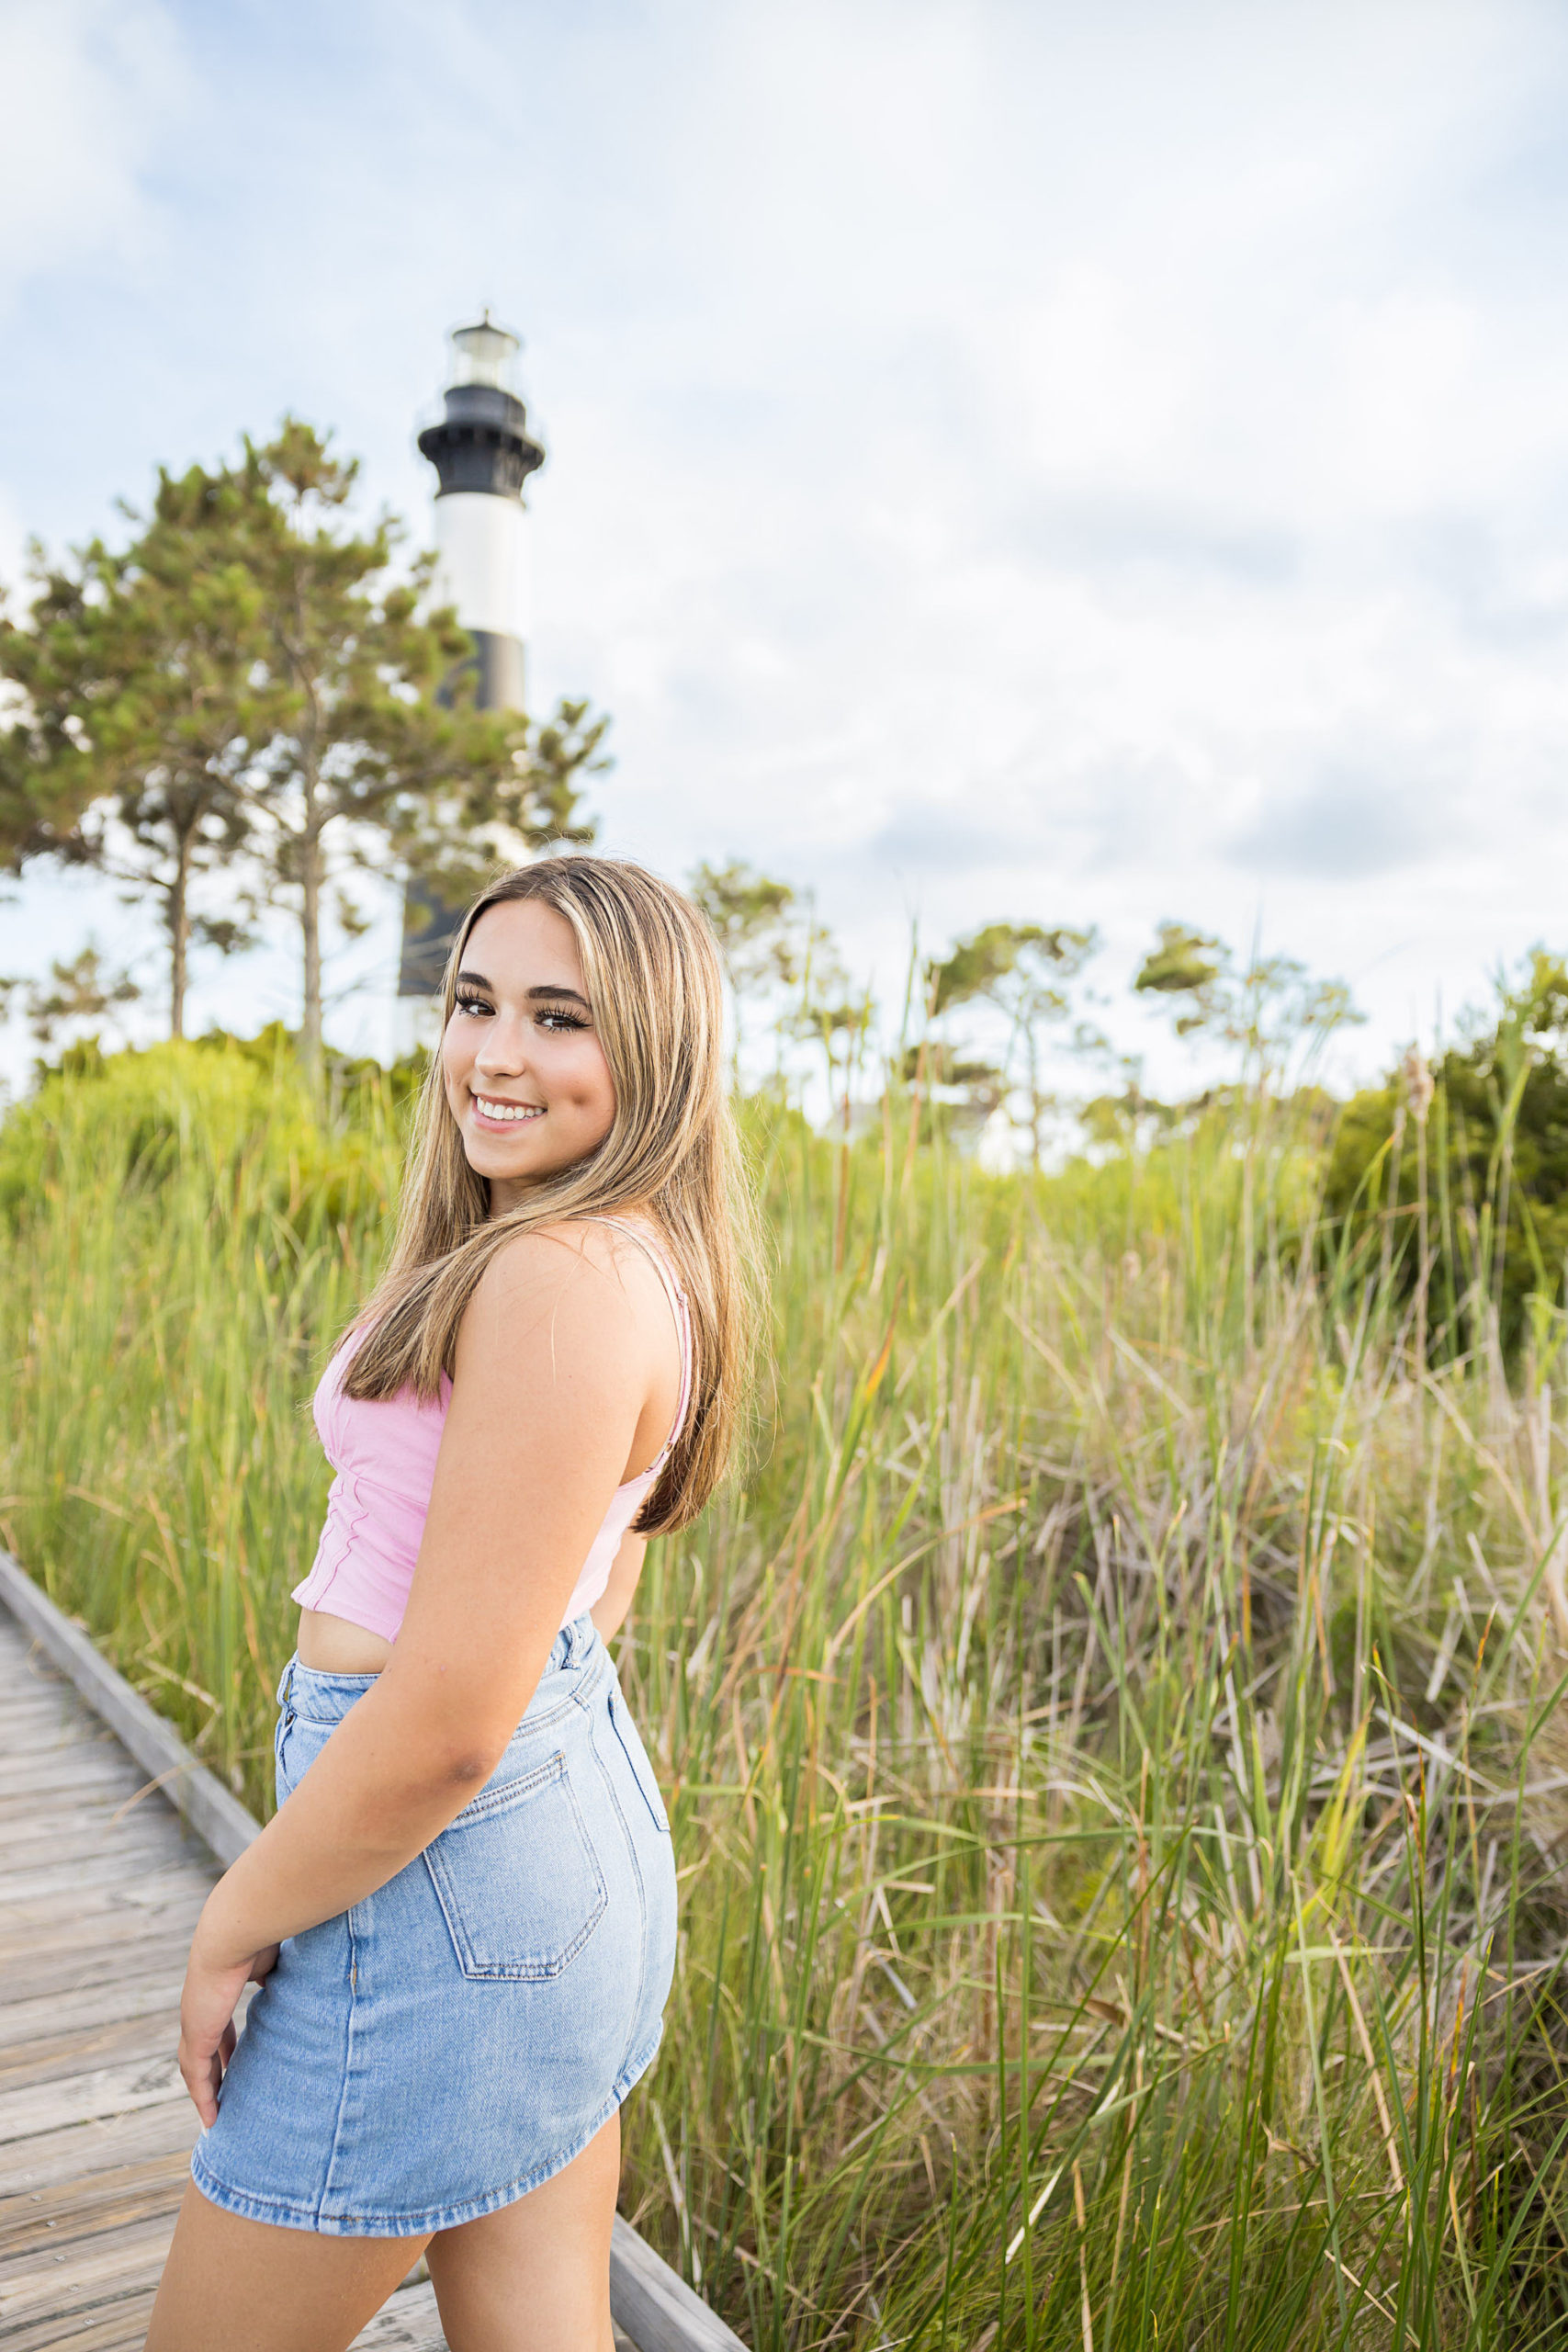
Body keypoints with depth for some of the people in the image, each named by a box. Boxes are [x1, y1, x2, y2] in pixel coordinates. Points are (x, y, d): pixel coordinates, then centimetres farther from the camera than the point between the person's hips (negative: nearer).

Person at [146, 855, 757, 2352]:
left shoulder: (559, 1282, -25)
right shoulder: (644, 1265, 5)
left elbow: (448, 1721, -25)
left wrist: (234, 1923, -8)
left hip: (442, 1872, -9)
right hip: (575, 1822, 9)